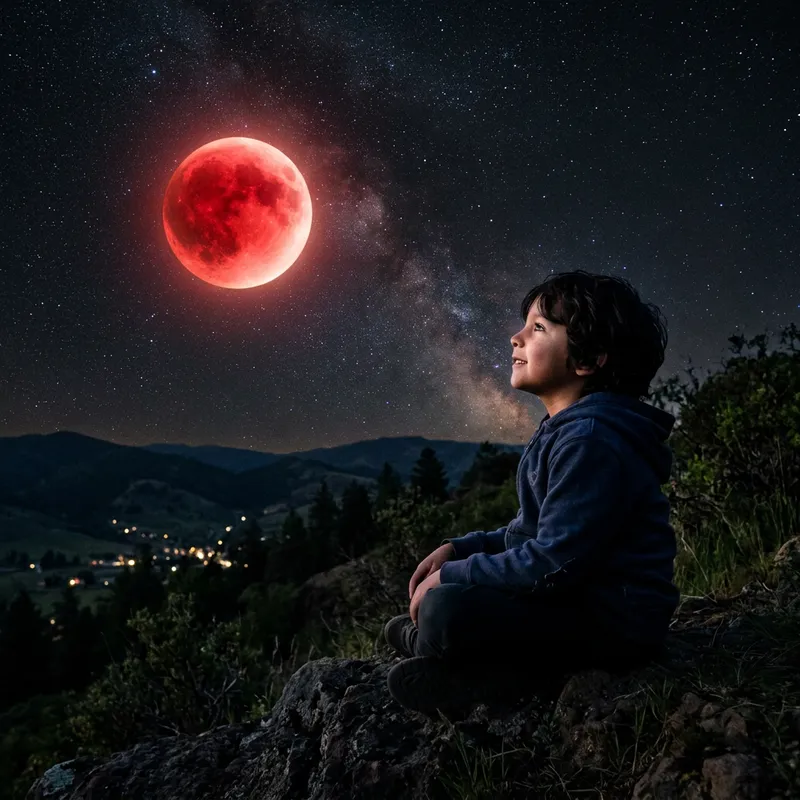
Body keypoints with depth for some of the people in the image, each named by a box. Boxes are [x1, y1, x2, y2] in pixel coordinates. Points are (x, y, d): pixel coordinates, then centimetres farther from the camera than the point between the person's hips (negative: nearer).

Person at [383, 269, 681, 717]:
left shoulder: (591, 440, -22)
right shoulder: (564, 430, 12)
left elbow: (552, 563, -25)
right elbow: (532, 530, 18)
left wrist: (449, 577, -15)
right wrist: (457, 550, 6)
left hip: (615, 625, -11)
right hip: (580, 597, 11)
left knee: (444, 609, -29)